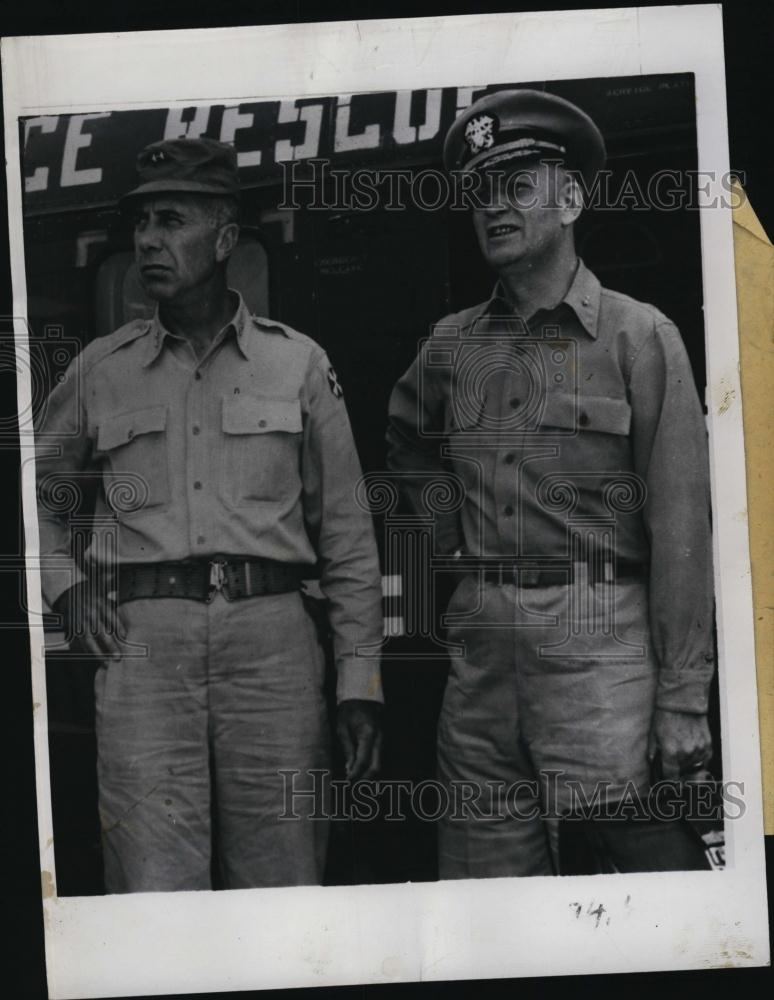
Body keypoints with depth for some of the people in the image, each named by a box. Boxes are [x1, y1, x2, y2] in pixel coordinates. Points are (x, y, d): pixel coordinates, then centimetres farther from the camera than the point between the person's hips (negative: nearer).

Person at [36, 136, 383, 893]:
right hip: (142, 641, 1)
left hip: (271, 637, 0)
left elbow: (346, 533, 8)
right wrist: (63, 585, 9)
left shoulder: (298, 363, 8)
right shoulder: (101, 369, 12)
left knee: (284, 898, 3)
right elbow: (36, 489, 26)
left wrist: (359, 681, 4)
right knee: (155, 892, -3)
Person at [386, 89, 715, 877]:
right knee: (484, 870, 8)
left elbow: (680, 526, -5)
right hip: (479, 635, 5)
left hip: (597, 631, -4)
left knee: (644, 851, -8)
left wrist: (684, 700, -10)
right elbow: (401, 445, 35)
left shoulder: (638, 335, 0)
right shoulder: (451, 344, 13)